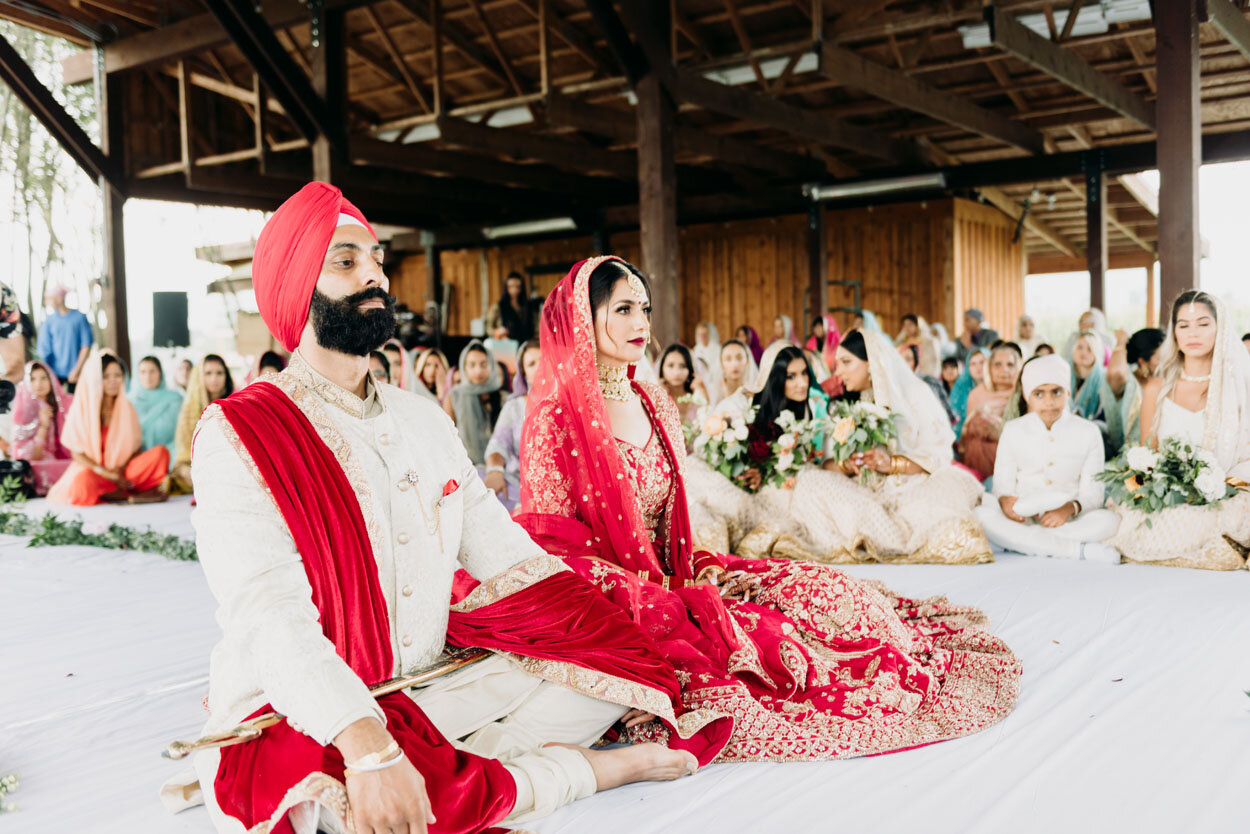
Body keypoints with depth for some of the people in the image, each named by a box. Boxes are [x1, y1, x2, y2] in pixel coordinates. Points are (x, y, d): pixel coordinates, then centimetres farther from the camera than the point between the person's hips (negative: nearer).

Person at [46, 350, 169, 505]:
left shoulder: (126, 408, 9)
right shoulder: (82, 409, -2)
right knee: (81, 482, -39)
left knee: (160, 452, -19)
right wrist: (106, 473, -16)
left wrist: (122, 468, -12)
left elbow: (136, 446, 9)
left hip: (121, 472, 3)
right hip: (93, 470, -3)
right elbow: (77, 453, -3)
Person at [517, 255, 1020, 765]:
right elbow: (551, 547, -15)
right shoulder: (555, 420, -13)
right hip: (612, 605, -8)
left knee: (815, 589, -10)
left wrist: (693, 569, -5)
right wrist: (656, 596, -19)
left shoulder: (655, 406, 9)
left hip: (673, 580, 8)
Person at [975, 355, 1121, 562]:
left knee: (1110, 520, -31)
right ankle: (1080, 550, -35)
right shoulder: (1014, 431, 8)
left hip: (1069, 520, 0)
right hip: (1023, 519, 0)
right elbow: (1002, 483, 3)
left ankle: (1019, 540, -32)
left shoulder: (1088, 432, 6)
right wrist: (1004, 500, -23)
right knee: (981, 515, -33)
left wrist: (1071, 508, -22)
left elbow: (1093, 493, 1)